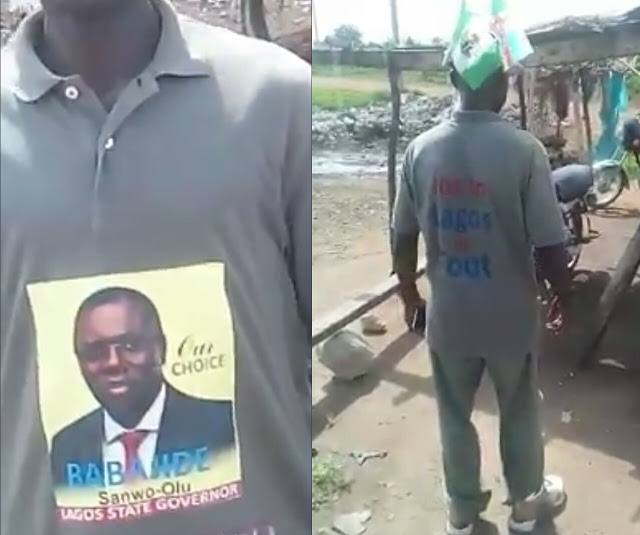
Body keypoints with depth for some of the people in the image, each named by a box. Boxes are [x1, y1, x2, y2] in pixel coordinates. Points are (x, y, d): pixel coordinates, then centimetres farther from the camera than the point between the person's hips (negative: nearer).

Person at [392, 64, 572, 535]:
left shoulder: (421, 150, -9)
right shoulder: (523, 150, -19)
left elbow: (404, 239, -2)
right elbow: (549, 246, -16)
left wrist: (409, 294, 14)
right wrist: (566, 295, 3)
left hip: (448, 316, 2)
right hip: (511, 316, -2)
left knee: (455, 416, 21)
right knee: (519, 413, 22)